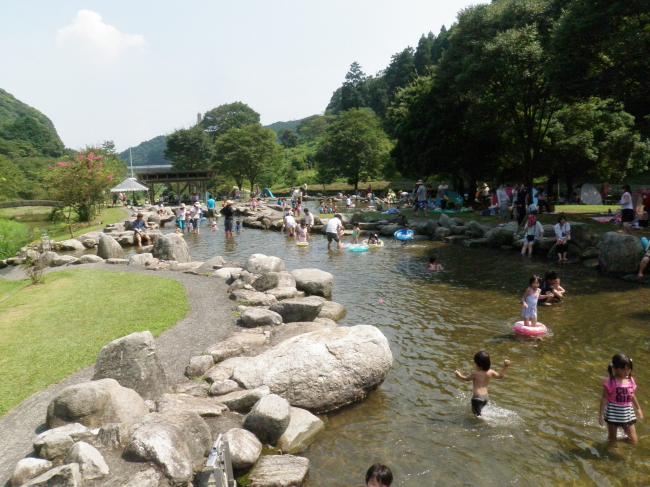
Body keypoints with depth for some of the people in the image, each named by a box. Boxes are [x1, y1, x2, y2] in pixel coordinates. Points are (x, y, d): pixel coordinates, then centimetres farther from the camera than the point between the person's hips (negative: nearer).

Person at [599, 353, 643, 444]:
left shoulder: (631, 380, -1)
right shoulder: (610, 381, -15)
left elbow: (632, 396, 16)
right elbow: (604, 399, -10)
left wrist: (638, 409, 25)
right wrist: (601, 414, -11)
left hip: (628, 413, 4)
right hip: (613, 413, -4)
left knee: (634, 441, 8)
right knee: (612, 441, 8)